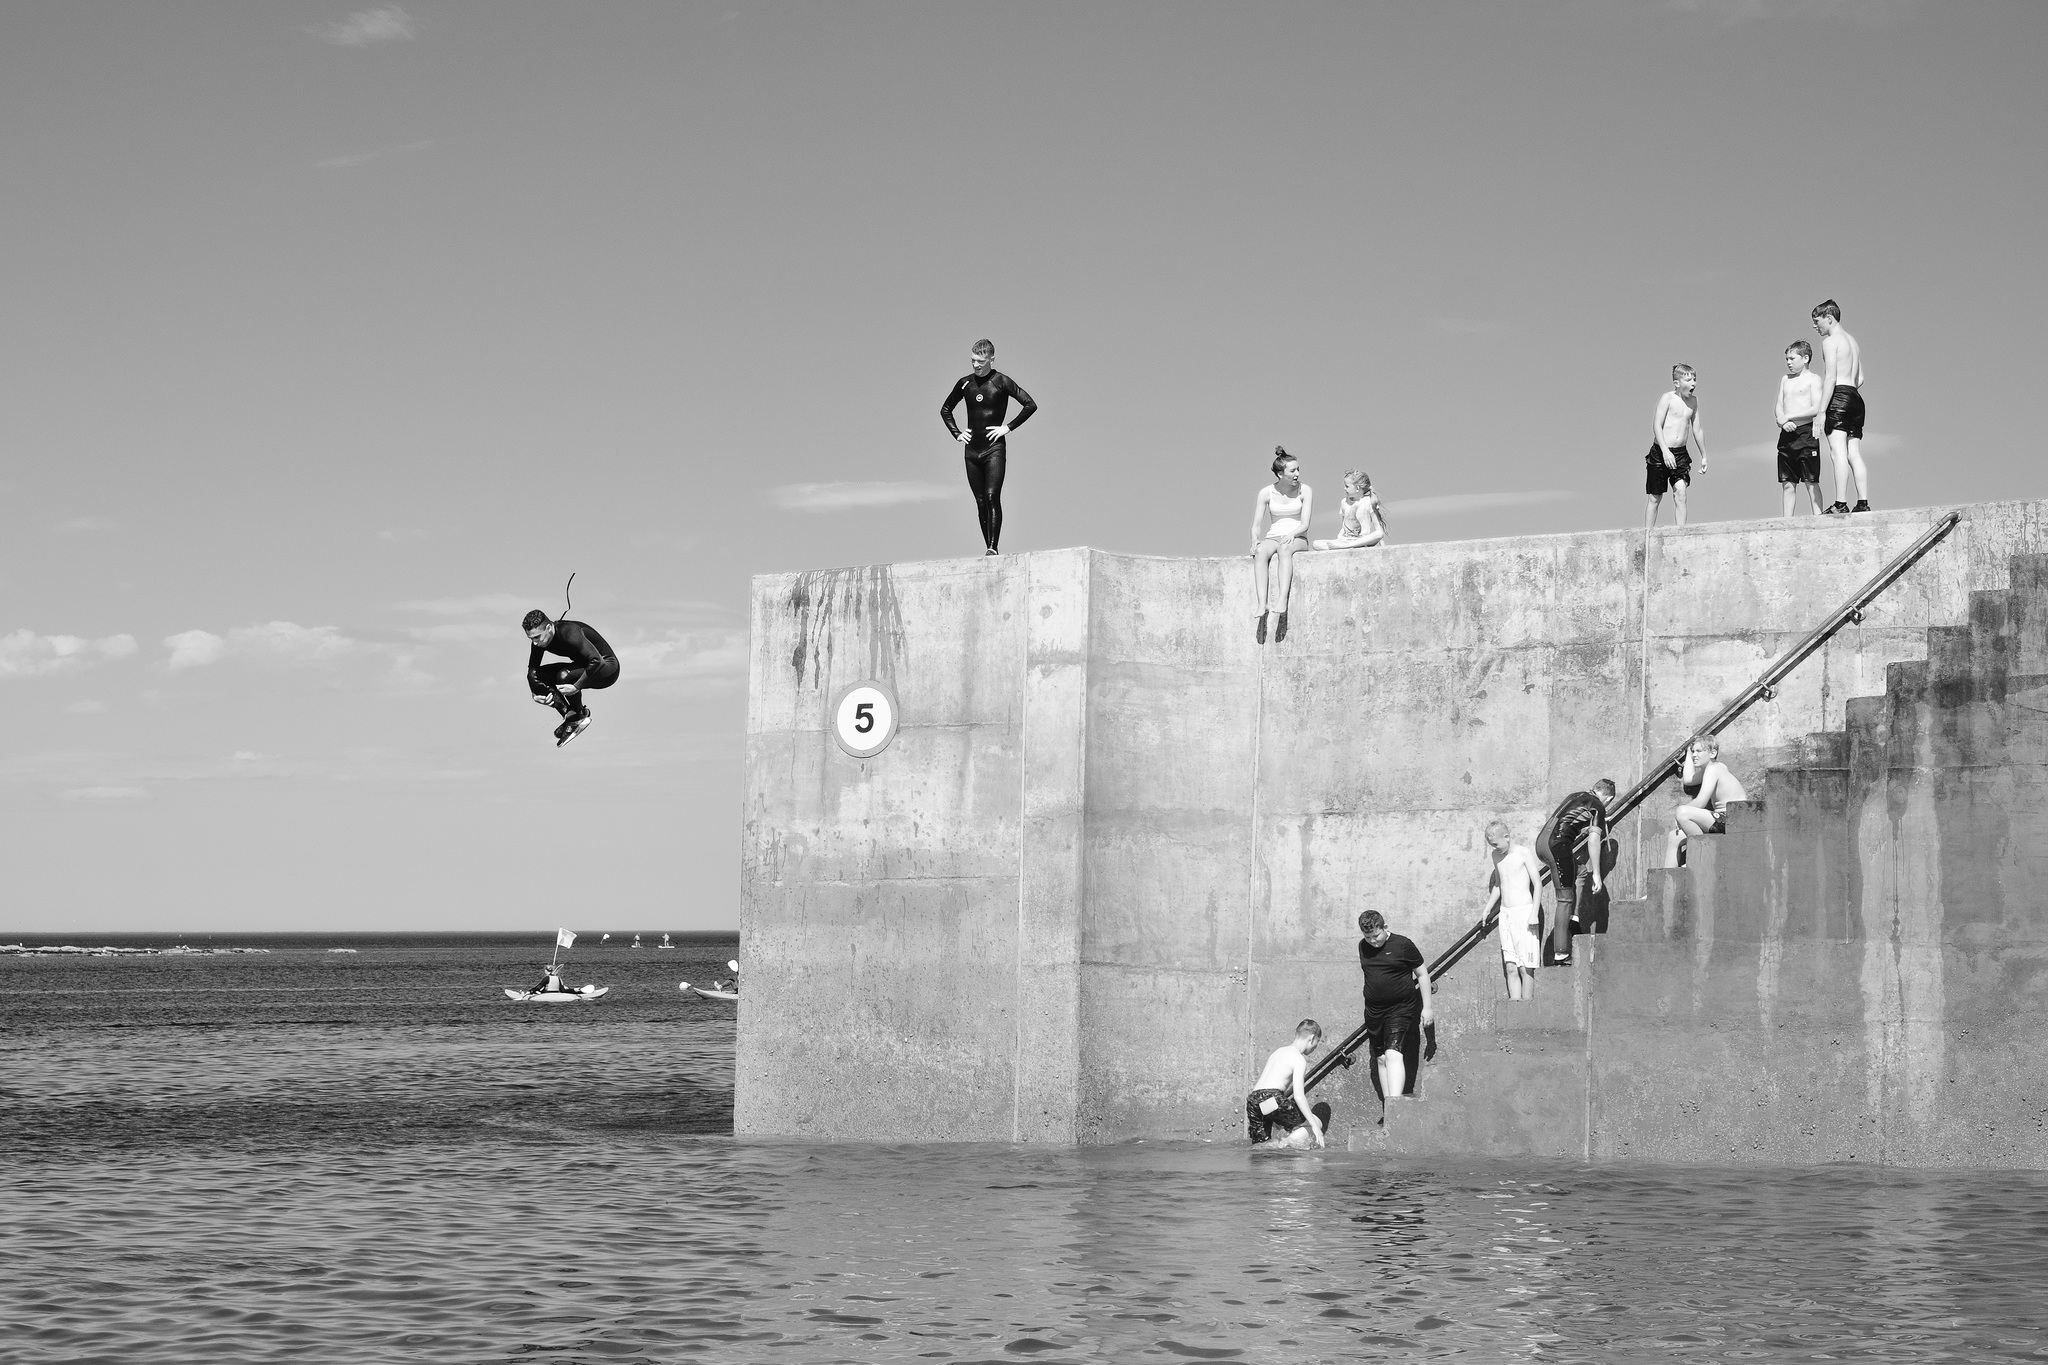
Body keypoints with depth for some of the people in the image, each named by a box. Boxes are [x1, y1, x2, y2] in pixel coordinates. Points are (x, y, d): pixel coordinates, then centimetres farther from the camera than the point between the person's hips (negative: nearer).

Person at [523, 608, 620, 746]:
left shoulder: (570, 633, -33)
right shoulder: (540, 640, -10)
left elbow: (597, 661, -40)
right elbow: (532, 668, 5)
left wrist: (576, 687, -38)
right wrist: (535, 694, -11)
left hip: (606, 667, -8)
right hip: (583, 667, 8)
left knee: (564, 676, -35)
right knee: (534, 675, -9)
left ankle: (579, 715, -10)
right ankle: (568, 714, -8)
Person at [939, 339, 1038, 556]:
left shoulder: (1001, 382, -5)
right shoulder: (965, 383, 9)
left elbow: (1030, 405, -9)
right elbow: (945, 410, 24)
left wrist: (1008, 428, -11)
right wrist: (957, 433, 11)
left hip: (994, 449, -5)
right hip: (972, 450, 5)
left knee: (992, 497, -17)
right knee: (980, 502, 4)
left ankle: (993, 548, -21)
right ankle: (990, 550, 7)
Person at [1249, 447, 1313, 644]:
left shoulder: (1305, 491, 1)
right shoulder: (1266, 493, 2)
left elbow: (1305, 524, -6)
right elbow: (1256, 524, 1)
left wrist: (1291, 535, -27)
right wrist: (1255, 540, -20)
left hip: (1297, 539, -1)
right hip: (1273, 537, 1)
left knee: (1285, 548, -39)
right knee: (1261, 552, -36)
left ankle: (1282, 602, -54)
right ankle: (1262, 604, -49)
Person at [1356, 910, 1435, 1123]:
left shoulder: (1403, 944, -8)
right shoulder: (1363, 947, 6)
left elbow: (1422, 974, -1)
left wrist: (1426, 1007, -2)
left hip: (1401, 1008, -6)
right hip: (1374, 1010, 6)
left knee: (1393, 1054, -21)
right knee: (1381, 1058, 8)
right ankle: (1387, 1110, 16)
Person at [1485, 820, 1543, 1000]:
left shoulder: (1524, 854, -7)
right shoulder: (1496, 856, 12)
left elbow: (1538, 884, -8)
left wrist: (1534, 914, -15)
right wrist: (1487, 909, 19)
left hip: (1524, 911, -6)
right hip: (1505, 913, 6)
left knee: (1525, 966, -7)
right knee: (1510, 967, 0)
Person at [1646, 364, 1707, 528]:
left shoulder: (1693, 401, 9)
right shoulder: (1668, 398, -7)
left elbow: (1696, 430, 17)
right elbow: (1657, 425, -15)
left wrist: (1704, 457, 19)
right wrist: (1665, 451, -25)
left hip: (1681, 454, 4)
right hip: (1660, 453, -4)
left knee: (1680, 492, -12)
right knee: (1655, 498, 2)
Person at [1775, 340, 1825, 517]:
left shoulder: (1813, 379, -1)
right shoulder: (1785, 380, 18)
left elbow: (1816, 409, -12)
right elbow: (1778, 408, 12)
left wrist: (1788, 417, -13)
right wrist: (1783, 422, -10)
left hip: (1806, 432, -6)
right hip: (1787, 435, 6)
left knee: (1811, 481, -7)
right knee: (1787, 483, 4)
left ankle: (1816, 517, -8)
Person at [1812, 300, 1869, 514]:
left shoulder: (1830, 341, -4)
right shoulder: (1853, 342, 23)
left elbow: (1831, 378, -13)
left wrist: (1821, 411, -16)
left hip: (1838, 397, -9)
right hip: (1855, 398, 9)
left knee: (1839, 452, -14)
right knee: (1854, 454, 4)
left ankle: (1840, 504, -21)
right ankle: (1863, 502, -4)